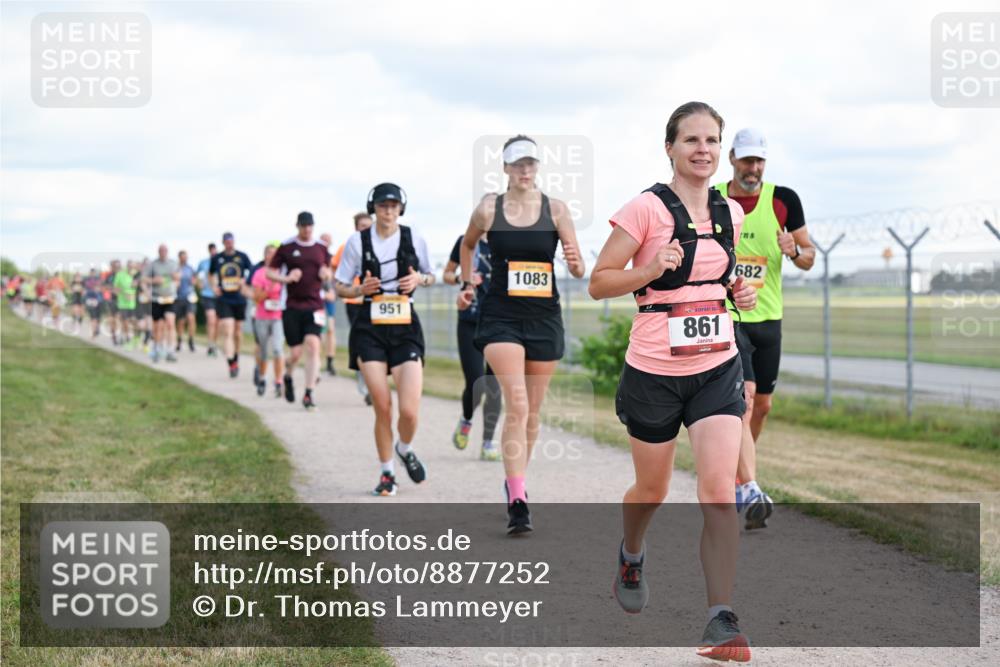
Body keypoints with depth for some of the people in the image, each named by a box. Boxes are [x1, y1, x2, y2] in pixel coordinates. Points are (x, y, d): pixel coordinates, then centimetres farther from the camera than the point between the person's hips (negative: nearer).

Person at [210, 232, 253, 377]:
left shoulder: (242, 257, 1)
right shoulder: (216, 258, 4)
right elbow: (211, 274, 20)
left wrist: (245, 281, -12)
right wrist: (214, 287, 4)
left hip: (239, 299, 1)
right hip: (223, 299, -1)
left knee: (237, 331, 13)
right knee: (227, 331, -14)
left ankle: (236, 358, 33)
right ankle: (231, 363, -20)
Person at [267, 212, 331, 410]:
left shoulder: (321, 248, 9)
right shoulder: (286, 247, 1)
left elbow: (328, 273, 21)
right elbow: (270, 272, 5)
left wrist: (326, 273, -2)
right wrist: (286, 278, -13)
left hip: (315, 305, 1)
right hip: (292, 306, -1)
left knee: (313, 345, -14)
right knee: (295, 352, -1)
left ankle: (309, 394, -9)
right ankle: (288, 376, 34)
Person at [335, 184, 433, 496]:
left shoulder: (414, 239, 3)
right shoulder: (358, 241, 1)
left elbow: (430, 276, 18)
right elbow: (340, 287, 7)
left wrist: (420, 279, -5)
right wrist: (360, 289, -14)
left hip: (406, 328, 0)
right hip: (370, 329, 0)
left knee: (409, 410, -10)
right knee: (382, 407, -5)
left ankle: (405, 449, 24)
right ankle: (386, 473, 15)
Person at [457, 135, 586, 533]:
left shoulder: (556, 210, 1)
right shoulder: (489, 209, 0)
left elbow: (579, 271, 0)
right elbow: (467, 245, 21)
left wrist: (575, 263, -21)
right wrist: (467, 283, 12)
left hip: (545, 318, 2)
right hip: (501, 317, -2)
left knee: (532, 411, 11)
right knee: (516, 406, -17)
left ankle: (516, 482, 33)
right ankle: (517, 503, -20)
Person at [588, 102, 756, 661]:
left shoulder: (731, 213, 8)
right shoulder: (648, 208, -9)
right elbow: (599, 283, -8)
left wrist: (739, 293, 5)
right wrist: (651, 270, -23)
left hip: (718, 368, 3)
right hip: (654, 371, -3)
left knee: (719, 488, -12)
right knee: (653, 489, 13)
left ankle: (722, 620, -12)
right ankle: (632, 557, 48)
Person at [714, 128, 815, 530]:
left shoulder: (784, 200, 1)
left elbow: (809, 258, 3)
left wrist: (795, 251, -17)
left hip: (768, 318, 3)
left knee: (762, 404, 11)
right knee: (742, 398, -19)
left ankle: (736, 478, 33)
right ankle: (751, 491, -26)